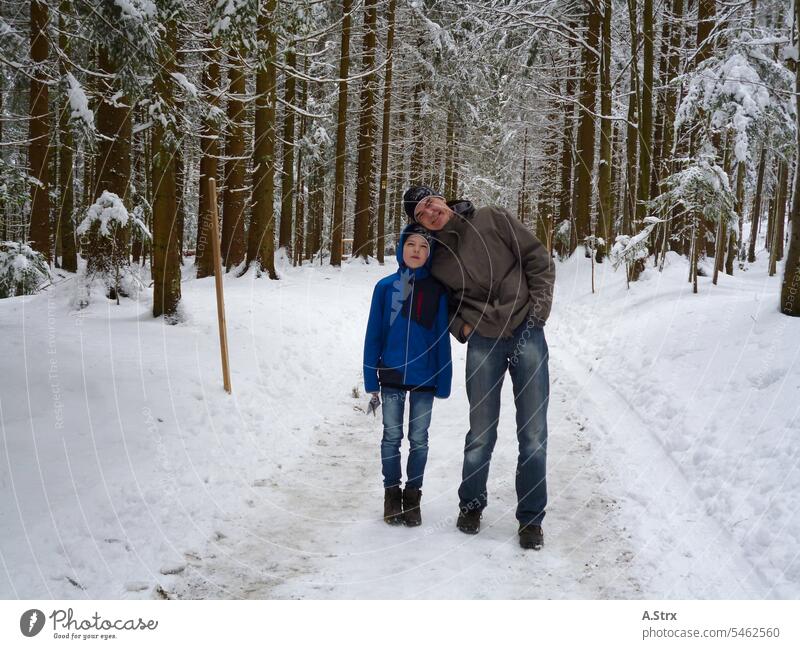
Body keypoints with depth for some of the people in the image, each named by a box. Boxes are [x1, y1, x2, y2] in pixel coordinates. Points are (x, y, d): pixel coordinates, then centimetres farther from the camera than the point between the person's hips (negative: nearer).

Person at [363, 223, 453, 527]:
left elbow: (442, 338, -1)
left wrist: (443, 382, -4)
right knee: (392, 437, 10)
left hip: (424, 378, 0)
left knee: (419, 439, 9)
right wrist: (371, 380, -2)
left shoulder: (437, 290, -3)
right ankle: (392, 493, 24)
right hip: (392, 376, 0)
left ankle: (413, 495, 23)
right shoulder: (385, 287, -3)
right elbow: (373, 335, 0)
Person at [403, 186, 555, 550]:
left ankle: (531, 518, 11)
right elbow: (443, 302, 18)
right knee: (481, 434, 6)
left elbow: (539, 259, 1)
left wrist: (539, 306, -6)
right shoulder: (436, 259, 5)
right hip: (483, 342, 2)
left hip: (527, 333, -1)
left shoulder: (492, 220, -1)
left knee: (533, 434, -1)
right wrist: (462, 325, 0)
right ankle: (471, 505, 28)